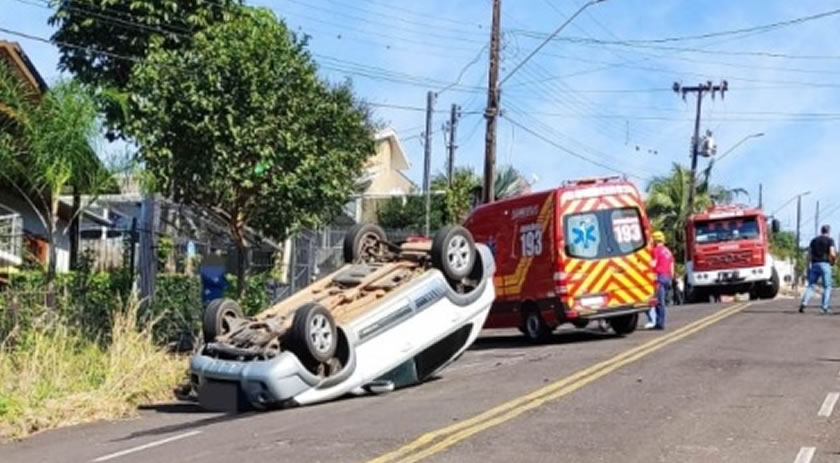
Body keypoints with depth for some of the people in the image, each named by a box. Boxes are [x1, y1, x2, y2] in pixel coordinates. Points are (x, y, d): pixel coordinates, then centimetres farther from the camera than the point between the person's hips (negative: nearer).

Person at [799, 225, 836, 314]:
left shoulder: (814, 240, 15)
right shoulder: (830, 240, 1)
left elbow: (809, 254, 11)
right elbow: (832, 254, -11)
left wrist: (808, 266, 13)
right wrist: (833, 259, 10)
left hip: (814, 265, 4)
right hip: (825, 264, -4)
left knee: (811, 286, 4)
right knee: (827, 287, 4)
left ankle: (803, 302, -16)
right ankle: (825, 307, -2)